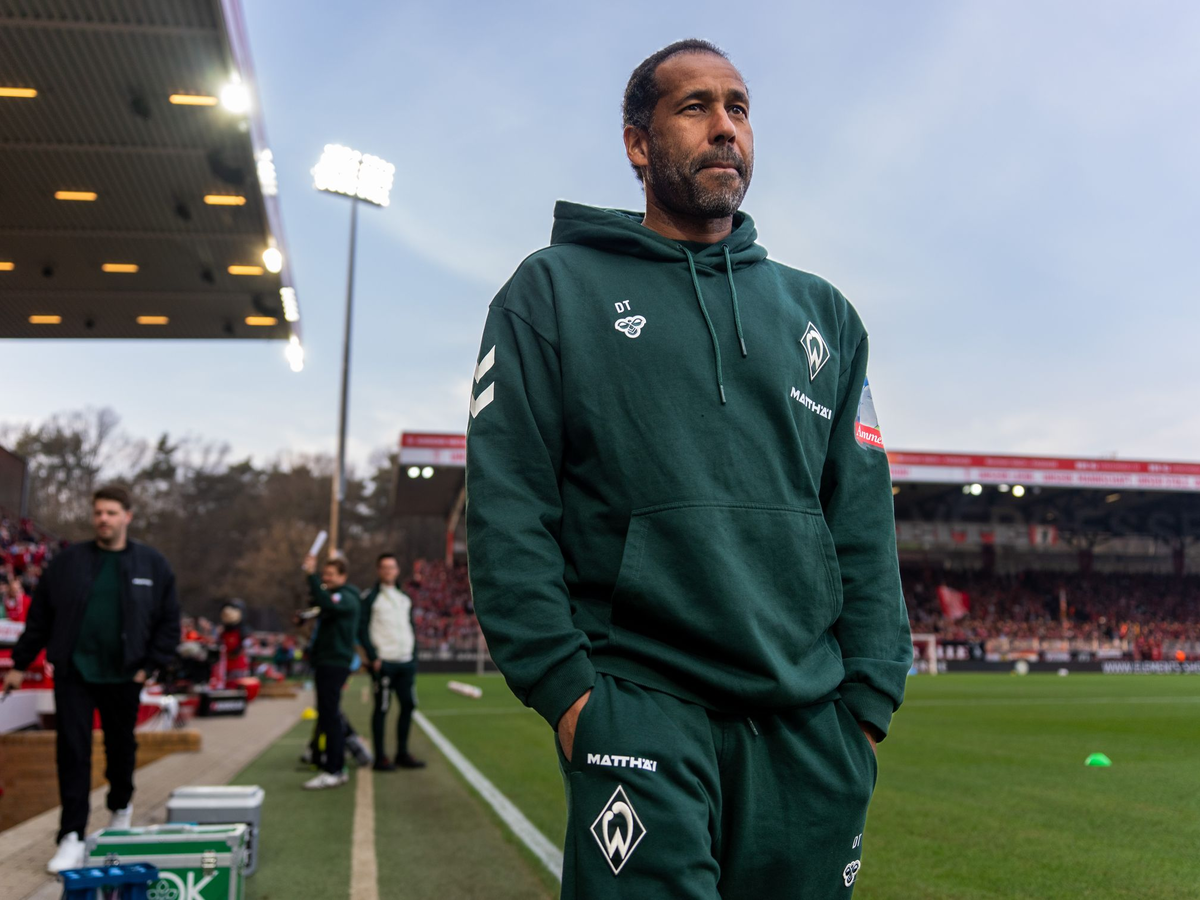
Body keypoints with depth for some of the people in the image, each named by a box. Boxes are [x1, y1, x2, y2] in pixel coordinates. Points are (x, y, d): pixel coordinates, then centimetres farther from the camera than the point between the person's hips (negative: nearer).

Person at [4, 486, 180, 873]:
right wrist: (20, 664, 6)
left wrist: (150, 665, -3)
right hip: (73, 671, 0)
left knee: (121, 748, 16)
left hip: (122, 676, 1)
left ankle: (121, 806, 42)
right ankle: (72, 837, 1)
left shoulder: (152, 564, 0)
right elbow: (39, 616, 6)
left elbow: (169, 623, 4)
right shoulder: (69, 561, 1)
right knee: (72, 751, -4)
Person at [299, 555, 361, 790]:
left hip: (334, 664, -10)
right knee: (327, 717, 13)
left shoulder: (346, 598, -12)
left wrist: (312, 575, -32)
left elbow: (325, 603, -32)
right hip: (325, 664, 10)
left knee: (330, 717, -11)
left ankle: (334, 771, -10)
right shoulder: (333, 596, 21)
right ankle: (335, 766, 20)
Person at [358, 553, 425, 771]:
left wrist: (413, 657, 12)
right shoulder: (371, 598, -2)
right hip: (383, 663, -6)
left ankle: (402, 753, 18)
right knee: (382, 708, -3)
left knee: (408, 705, 7)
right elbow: (362, 629, -7)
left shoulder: (404, 598, 17)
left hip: (406, 663, 6)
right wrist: (373, 658, -14)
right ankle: (380, 757, 4)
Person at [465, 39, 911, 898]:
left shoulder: (822, 313, 16)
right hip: (641, 707, -3)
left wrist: (869, 697, 4)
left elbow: (864, 523, 12)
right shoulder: (555, 290, 5)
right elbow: (507, 505, -2)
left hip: (810, 724, 4)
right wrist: (563, 684, -10)